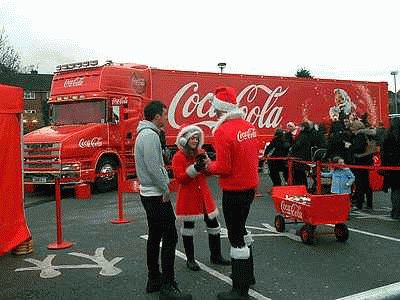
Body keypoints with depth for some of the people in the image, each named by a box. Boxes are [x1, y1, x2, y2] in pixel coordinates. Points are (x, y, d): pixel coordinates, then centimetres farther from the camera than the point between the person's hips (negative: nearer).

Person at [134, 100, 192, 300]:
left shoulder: (144, 134, 16)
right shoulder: (150, 135, -17)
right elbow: (153, 167, -23)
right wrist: (165, 188, -13)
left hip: (149, 193, 11)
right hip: (157, 195, -11)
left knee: (155, 236, 15)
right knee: (170, 237, -9)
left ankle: (154, 280, 24)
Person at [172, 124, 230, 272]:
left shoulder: (201, 153, 8)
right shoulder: (178, 157, -8)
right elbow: (179, 178, -17)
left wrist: (206, 163, -10)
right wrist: (194, 168, -27)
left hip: (203, 194, 6)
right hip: (188, 196, -5)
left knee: (213, 225, 9)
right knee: (188, 226, 6)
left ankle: (216, 256, 24)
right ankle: (190, 260, 19)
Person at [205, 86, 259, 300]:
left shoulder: (223, 131, -22)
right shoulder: (249, 126, 4)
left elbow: (223, 168, -22)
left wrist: (209, 166, -3)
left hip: (234, 191, -8)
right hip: (250, 186, 8)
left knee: (236, 237, 3)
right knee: (241, 228, 24)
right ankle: (248, 276, 39)